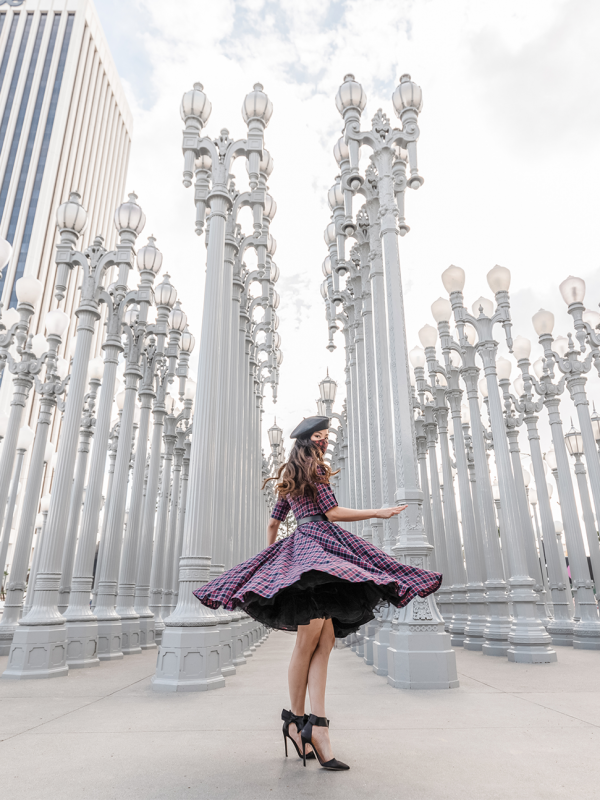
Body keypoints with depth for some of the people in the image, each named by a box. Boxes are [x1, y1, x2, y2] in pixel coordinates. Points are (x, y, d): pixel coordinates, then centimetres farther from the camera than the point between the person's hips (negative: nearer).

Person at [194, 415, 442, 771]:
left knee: (322, 642, -1)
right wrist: (377, 513, 1)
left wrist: (269, 559, 35)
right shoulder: (316, 468, 1)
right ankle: (297, 718, -1)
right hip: (319, 541, -9)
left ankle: (316, 725, -7)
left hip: (297, 546, 9)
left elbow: (273, 522, 29)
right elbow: (331, 512, -6)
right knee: (310, 639, -8)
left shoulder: (289, 476, 26)